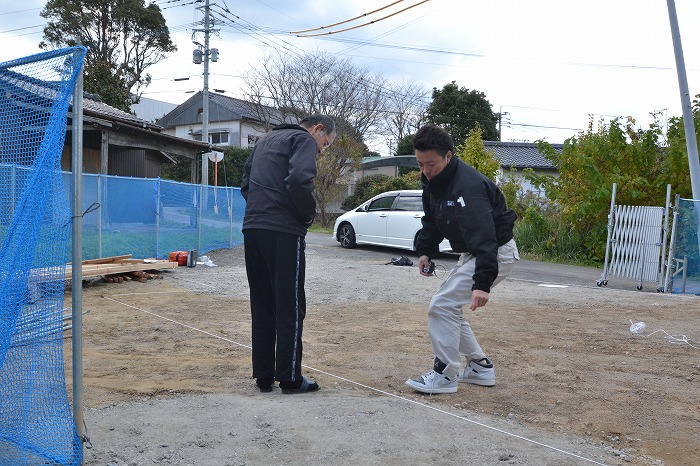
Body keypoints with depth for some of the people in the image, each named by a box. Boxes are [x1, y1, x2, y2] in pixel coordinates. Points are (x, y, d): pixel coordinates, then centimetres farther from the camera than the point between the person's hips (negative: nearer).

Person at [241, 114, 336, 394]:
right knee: (290, 307, 0)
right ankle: (290, 379, 6)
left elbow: (246, 183, 24)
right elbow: (299, 181, -19)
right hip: (284, 233, -8)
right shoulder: (304, 140, -1)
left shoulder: (266, 140, 25)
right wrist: (309, 214, -4)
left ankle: (263, 376, 17)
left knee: (262, 306, 12)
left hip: (252, 229, 8)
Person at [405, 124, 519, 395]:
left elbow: (484, 235, -38)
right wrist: (425, 250, -1)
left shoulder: (466, 185, -30)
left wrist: (482, 282, -44)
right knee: (450, 307, 14)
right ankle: (480, 367, 24)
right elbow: (431, 220, 14)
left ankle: (444, 375, -2)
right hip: (470, 253, 10)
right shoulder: (433, 180, 0)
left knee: (442, 306, -14)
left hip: (496, 253, -10)